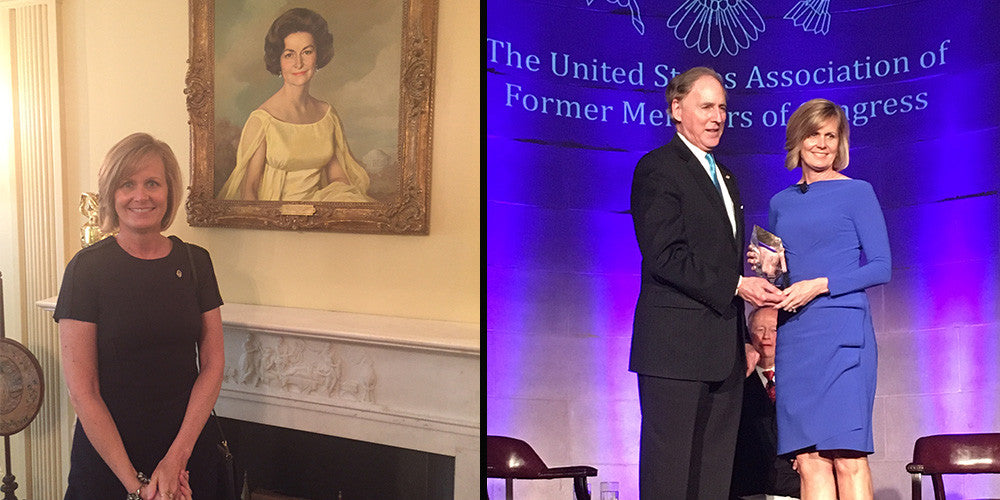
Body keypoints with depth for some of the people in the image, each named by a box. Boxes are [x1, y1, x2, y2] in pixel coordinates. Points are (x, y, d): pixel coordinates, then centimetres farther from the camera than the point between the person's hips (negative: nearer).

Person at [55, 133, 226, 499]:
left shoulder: (195, 262, 1)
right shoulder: (87, 267, -9)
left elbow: (212, 364, -1)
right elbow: (82, 389, -12)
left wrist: (178, 456, -11)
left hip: (190, 447, 3)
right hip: (107, 453, -3)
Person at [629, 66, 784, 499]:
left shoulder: (724, 176, 22)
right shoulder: (658, 168, -5)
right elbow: (664, 256, -16)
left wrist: (743, 339, 18)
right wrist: (737, 285, -17)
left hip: (723, 350, 8)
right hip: (676, 345, -8)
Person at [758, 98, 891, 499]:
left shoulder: (857, 192, 3)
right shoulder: (781, 203, 16)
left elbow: (881, 267, -2)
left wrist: (820, 285, -13)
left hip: (841, 332, -4)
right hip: (792, 337, 4)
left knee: (847, 457, -8)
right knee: (808, 459, 1)